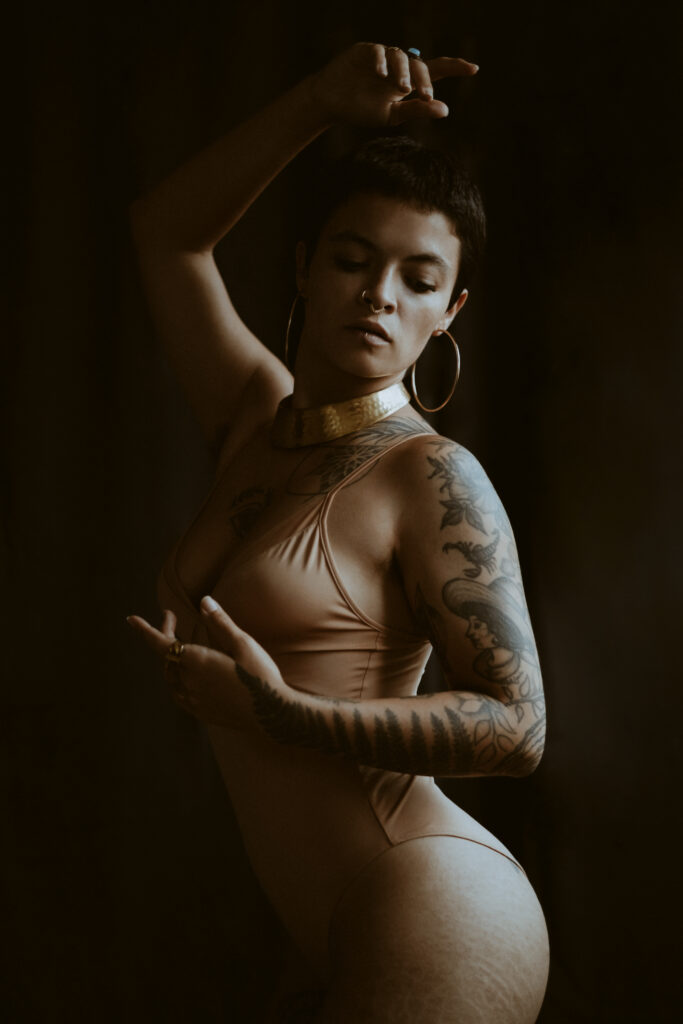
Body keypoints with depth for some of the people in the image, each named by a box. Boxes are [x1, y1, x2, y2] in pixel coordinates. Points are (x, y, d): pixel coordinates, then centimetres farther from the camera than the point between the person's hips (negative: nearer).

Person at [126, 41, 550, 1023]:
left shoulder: (434, 478, -12)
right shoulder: (259, 422, 7)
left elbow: (517, 727, -14)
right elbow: (166, 230, 14)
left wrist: (281, 713, -23)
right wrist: (323, 99, 3)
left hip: (438, 928, -6)